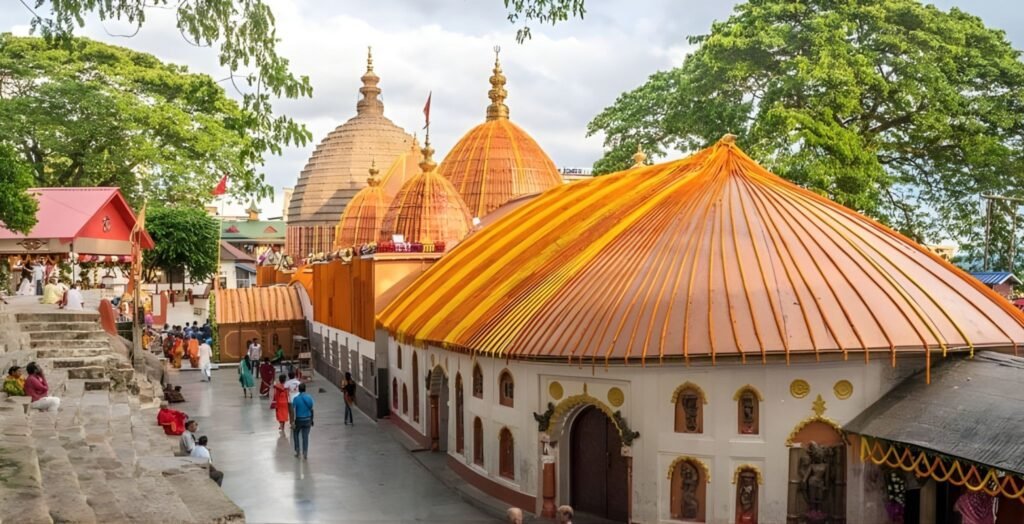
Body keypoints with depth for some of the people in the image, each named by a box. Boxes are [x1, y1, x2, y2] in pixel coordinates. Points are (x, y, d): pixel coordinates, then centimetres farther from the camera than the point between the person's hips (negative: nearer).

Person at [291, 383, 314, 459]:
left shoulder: (296, 398, -13)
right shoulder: (309, 398, -3)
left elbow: (293, 411, -13)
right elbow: (311, 410, 4)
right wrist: (311, 420, 15)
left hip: (298, 420, -2)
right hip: (307, 420, 2)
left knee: (295, 434, 22)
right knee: (305, 437, 6)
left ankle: (297, 450, 19)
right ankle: (305, 454, 5)